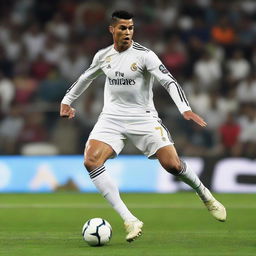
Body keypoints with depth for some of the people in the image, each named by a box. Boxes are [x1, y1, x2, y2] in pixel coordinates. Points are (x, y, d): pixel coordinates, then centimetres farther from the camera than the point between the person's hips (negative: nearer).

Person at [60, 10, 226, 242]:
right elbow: (86, 77, 26)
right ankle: (130, 221, -22)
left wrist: (185, 109, -32)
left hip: (142, 117, -3)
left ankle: (205, 195, 21)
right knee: (91, 161, -21)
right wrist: (67, 100, 33)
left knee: (173, 165, -14)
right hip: (112, 117, 4)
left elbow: (169, 81, -18)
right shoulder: (103, 56, 6)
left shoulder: (144, 55, -10)